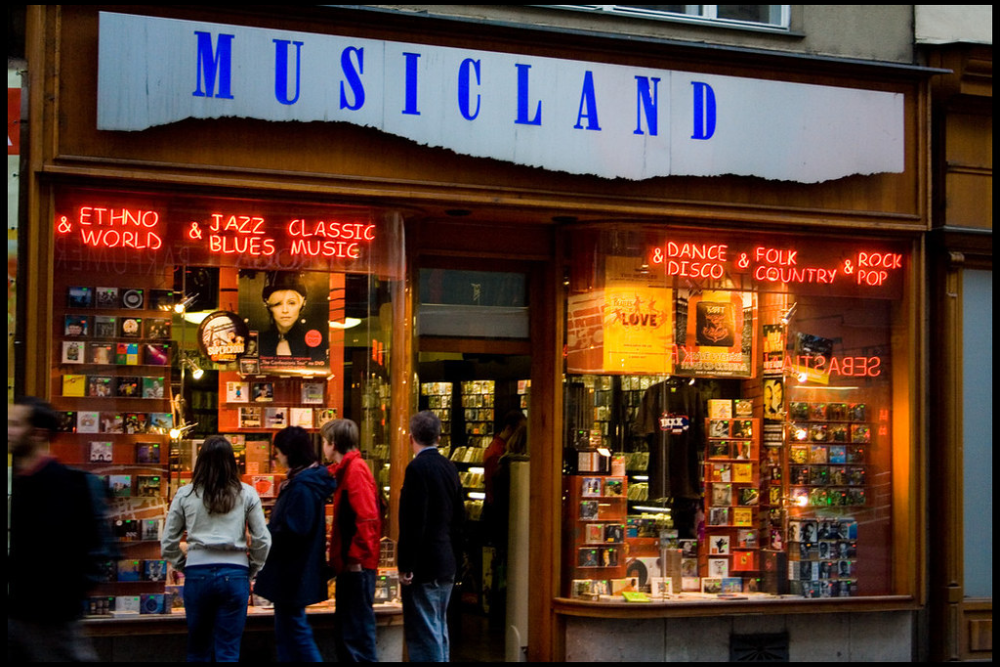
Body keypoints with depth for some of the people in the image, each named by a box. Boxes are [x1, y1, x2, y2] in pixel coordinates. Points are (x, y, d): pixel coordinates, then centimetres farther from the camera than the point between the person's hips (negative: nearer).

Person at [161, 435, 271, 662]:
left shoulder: (185, 495, 3)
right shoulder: (247, 494, 2)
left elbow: (167, 543, 5)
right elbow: (262, 541, 1)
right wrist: (251, 571, 14)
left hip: (197, 574, 1)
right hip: (234, 574, -1)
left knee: (198, 650, 14)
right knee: (228, 652, 5)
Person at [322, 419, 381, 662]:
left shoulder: (355, 469, -14)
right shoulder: (346, 469, 16)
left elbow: (367, 517, -23)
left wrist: (355, 556, -21)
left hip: (357, 565, -10)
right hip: (349, 564, 10)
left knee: (357, 634, -7)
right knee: (345, 633, 16)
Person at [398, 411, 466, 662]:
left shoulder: (417, 468, -15)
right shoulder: (449, 467, 10)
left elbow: (413, 522, -19)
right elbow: (458, 517, 15)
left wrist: (405, 566, -15)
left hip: (424, 566, -9)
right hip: (447, 565, 9)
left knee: (423, 634, -6)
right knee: (438, 631, 17)